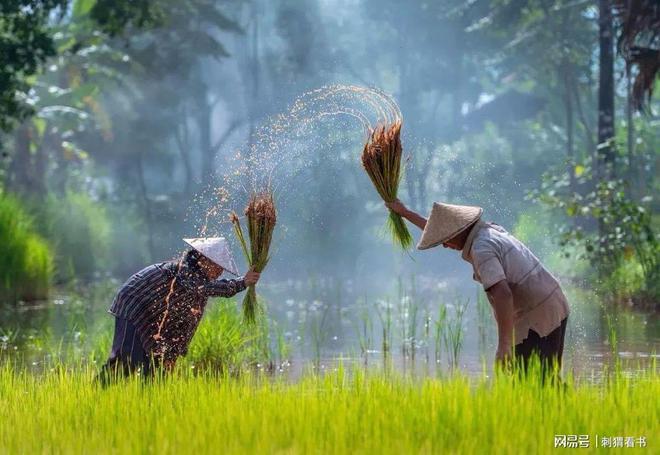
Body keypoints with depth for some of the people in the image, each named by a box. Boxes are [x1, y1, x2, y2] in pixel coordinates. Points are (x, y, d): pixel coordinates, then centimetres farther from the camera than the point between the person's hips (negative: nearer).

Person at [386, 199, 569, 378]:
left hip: (536, 321, -10)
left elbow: (502, 294, -30)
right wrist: (405, 212, 37)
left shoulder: (481, 249, -18)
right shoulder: (488, 230, 13)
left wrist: (504, 344, -32)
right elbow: (444, 231, 30)